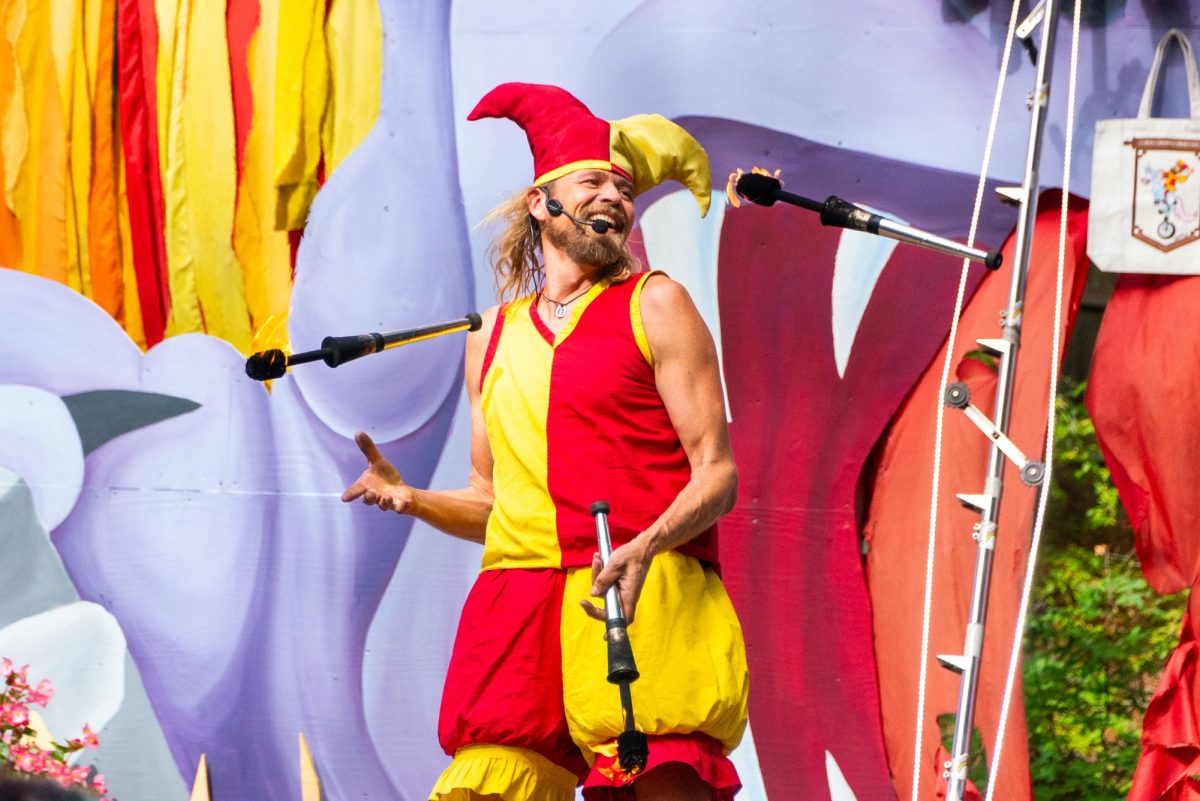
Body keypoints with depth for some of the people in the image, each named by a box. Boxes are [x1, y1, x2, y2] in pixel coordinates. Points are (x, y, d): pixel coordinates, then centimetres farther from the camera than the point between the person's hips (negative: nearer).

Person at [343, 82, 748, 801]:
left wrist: (646, 547, -18)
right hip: (520, 610, 4)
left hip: (644, 602, -4)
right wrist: (412, 498, 6)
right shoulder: (492, 339, 21)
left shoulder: (655, 306, 7)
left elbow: (717, 476, 1)